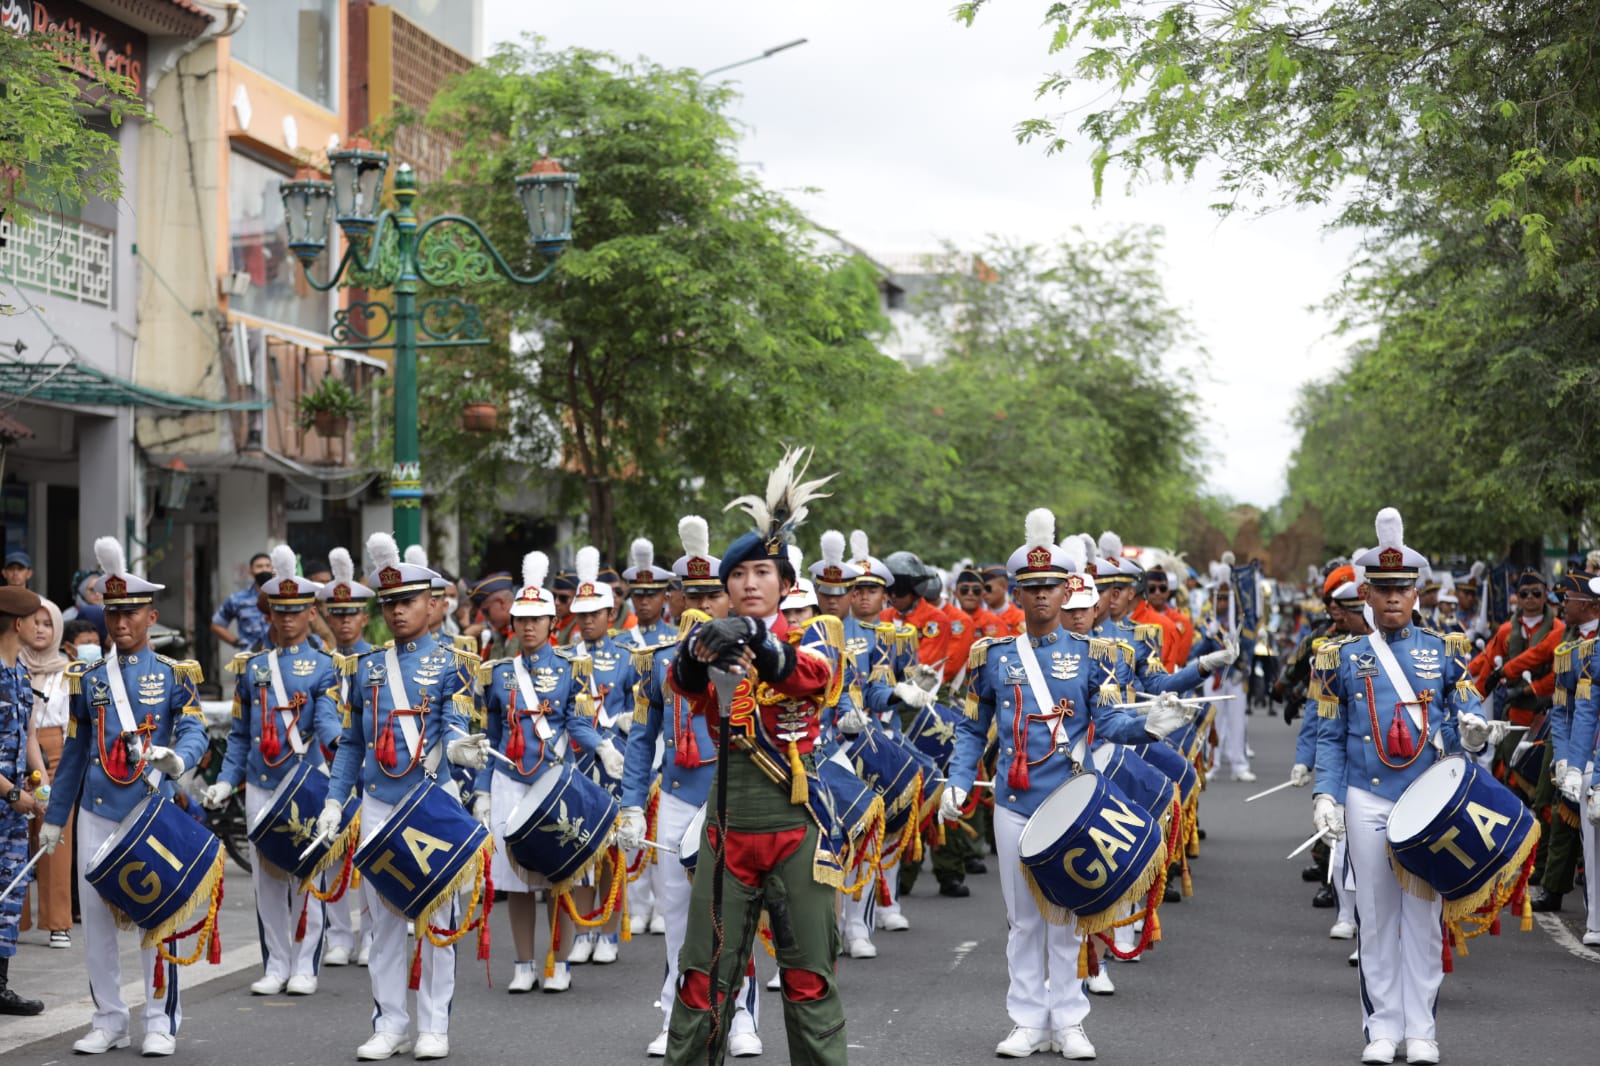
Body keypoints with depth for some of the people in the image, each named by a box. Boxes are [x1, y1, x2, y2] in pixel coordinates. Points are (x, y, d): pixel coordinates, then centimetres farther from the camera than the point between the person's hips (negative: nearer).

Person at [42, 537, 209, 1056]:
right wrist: (54, 817, 13)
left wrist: (176, 757, -31)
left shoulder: (174, 674, 2)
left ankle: (161, 1022, 10)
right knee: (94, 913, 4)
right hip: (96, 812, 3)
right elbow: (74, 751, 13)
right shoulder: (88, 678, 9)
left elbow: (195, 733, -8)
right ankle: (109, 1019, 16)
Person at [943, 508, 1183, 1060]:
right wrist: (958, 782, -3)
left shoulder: (1092, 654, 2)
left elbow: (1108, 722, -4)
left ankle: (1067, 1022, 12)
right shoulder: (992, 657, 4)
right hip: (1014, 806, 1)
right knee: (1023, 918, 7)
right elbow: (972, 730, 10)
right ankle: (1028, 1022, 15)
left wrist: (1148, 726, -23)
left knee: (1066, 916, 4)